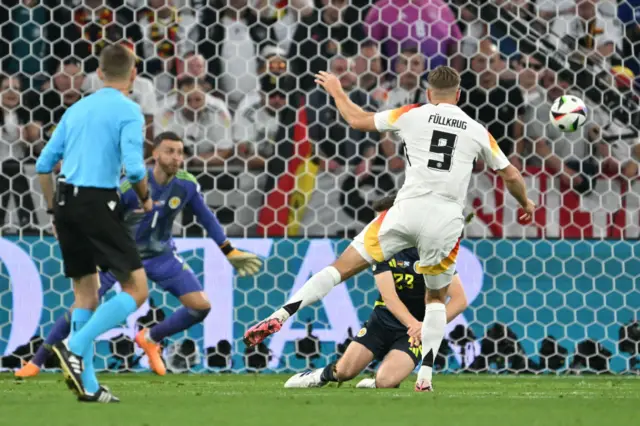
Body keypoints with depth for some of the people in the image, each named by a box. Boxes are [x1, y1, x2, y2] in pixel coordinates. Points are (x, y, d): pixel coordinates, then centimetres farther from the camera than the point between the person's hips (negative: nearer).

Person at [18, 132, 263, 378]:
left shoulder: (187, 185, -14)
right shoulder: (130, 186, -25)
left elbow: (206, 218, 3)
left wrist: (230, 253, 6)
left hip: (161, 255, 3)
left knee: (202, 306, -10)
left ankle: (150, 339, 14)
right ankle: (36, 362, 3)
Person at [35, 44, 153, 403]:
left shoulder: (77, 110, 16)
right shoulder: (128, 111, -4)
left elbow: (44, 164, 16)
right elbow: (134, 168, -15)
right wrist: (146, 199, 5)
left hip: (66, 202, 7)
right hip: (99, 203, -7)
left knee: (86, 293, 14)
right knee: (136, 290, -3)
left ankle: (88, 384, 10)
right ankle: (75, 347, -17)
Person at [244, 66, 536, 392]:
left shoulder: (412, 115, 8)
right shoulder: (477, 131, 12)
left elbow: (358, 120, 17)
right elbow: (510, 175, 23)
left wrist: (337, 92, 35)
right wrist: (525, 203, 43)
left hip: (408, 210, -1)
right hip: (446, 221, 1)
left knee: (343, 266, 3)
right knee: (437, 298, 22)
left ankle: (281, 315, -12)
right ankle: (425, 375, 9)